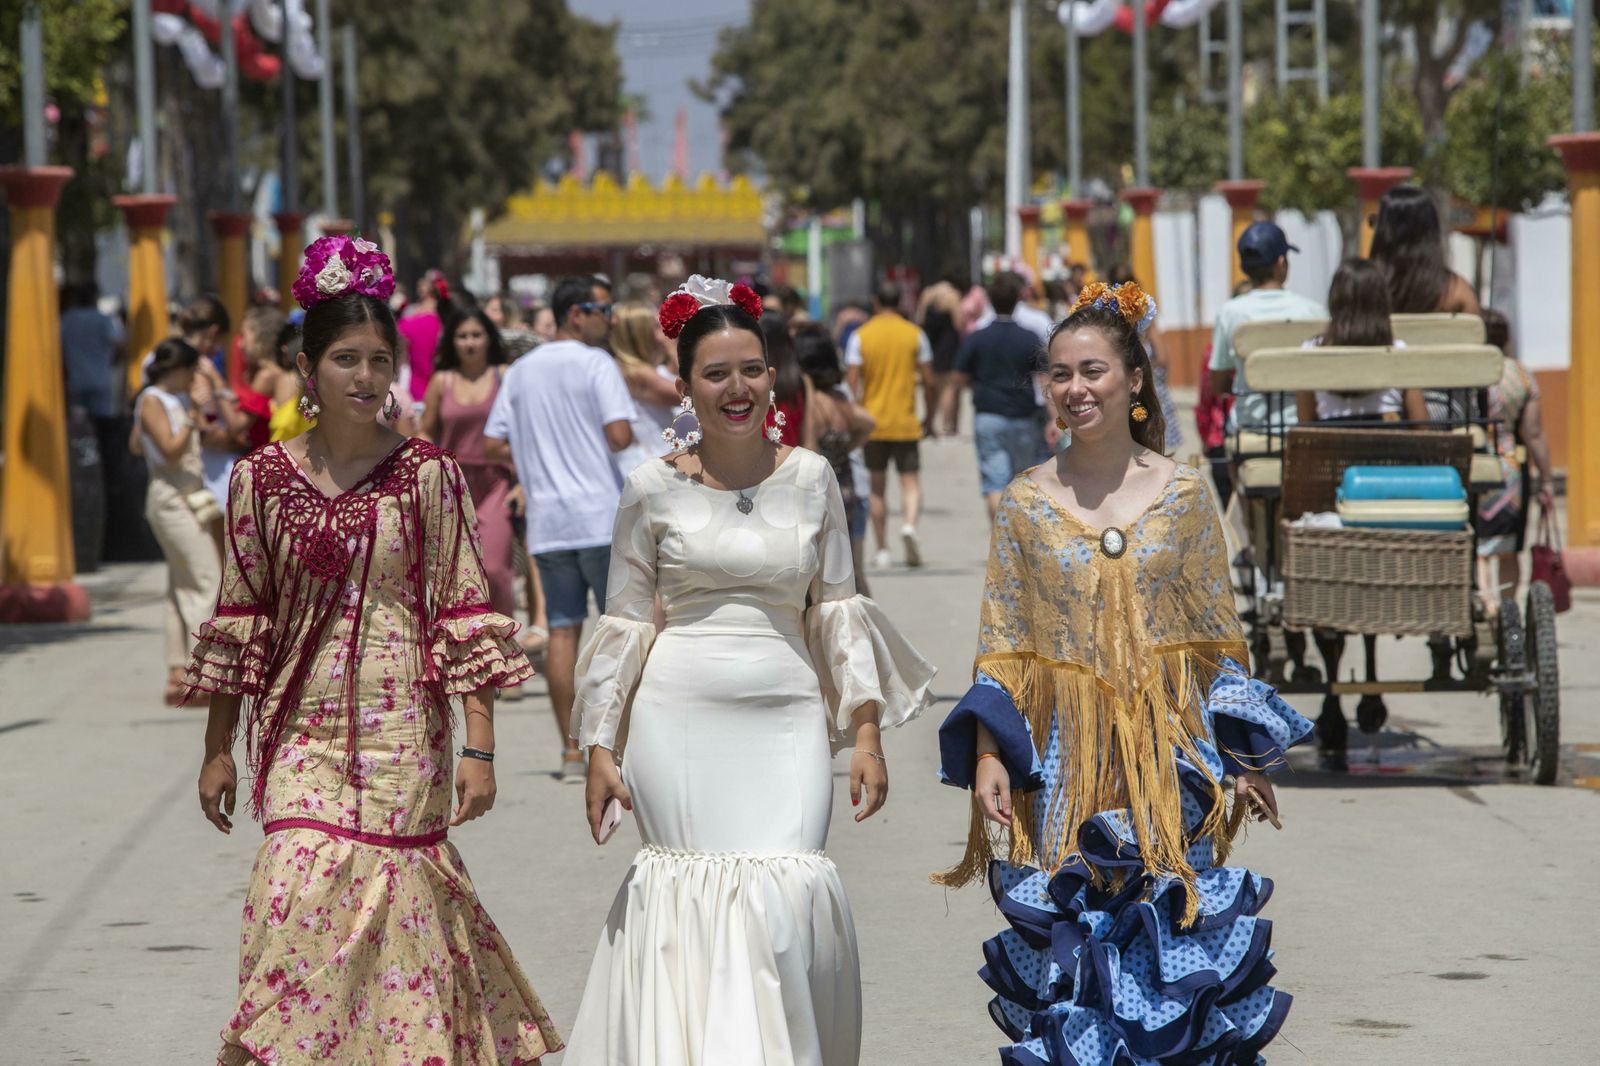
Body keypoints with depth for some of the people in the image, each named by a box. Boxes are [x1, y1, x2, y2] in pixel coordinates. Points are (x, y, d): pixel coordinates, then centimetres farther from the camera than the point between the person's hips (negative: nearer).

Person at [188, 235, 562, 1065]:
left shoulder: (428, 477, -2)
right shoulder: (262, 480, 3)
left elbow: (465, 615, -1)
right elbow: (240, 621, 10)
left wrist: (479, 747, -6)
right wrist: (218, 747, 10)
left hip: (400, 731, -1)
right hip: (303, 732, 1)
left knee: (388, 907, -4)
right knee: (304, 891, -10)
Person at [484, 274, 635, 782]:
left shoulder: (521, 371, 11)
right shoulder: (596, 364, -6)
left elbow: (493, 445, 11)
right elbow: (619, 435, -18)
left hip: (547, 518, 5)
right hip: (601, 515, -5)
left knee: (562, 629, 5)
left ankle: (571, 749, 2)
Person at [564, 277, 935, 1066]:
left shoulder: (810, 478, 7)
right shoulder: (655, 488, 3)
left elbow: (838, 609, 11)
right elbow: (624, 623, 7)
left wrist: (867, 732, 4)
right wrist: (600, 747, 2)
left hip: (786, 725, 1)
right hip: (679, 724, -1)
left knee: (783, 900, -12)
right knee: (696, 904, -5)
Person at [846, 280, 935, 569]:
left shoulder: (860, 336, -1)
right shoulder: (915, 335, 1)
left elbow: (852, 381, -7)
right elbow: (928, 380, 1)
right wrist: (929, 413, 14)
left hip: (872, 422, 0)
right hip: (906, 423, 0)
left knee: (877, 488, 9)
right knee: (910, 482, 4)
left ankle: (882, 551, 10)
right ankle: (910, 523, -26)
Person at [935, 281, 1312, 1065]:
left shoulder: (1182, 494, 2)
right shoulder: (1025, 503, 3)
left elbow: (1217, 636, 7)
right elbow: (1002, 647, 5)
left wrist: (1245, 760, 4)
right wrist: (987, 753, -6)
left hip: (1169, 759, 0)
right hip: (1064, 762, 0)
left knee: (1173, 953, -3)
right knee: (1069, 961, 0)